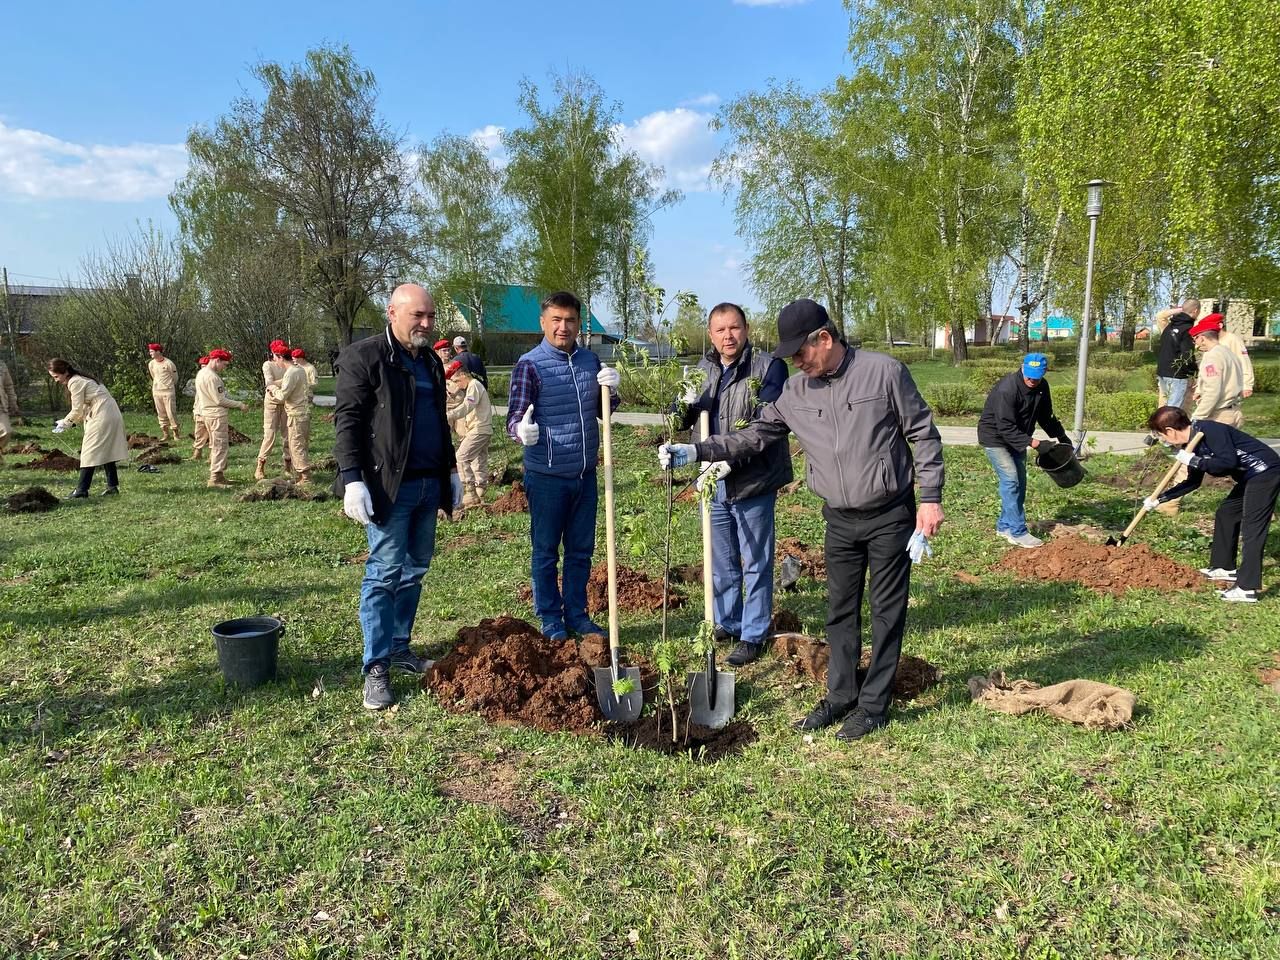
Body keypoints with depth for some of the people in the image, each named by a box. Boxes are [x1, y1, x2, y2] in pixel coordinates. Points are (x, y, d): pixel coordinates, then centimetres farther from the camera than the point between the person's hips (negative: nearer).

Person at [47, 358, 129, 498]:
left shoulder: (74, 382, -11)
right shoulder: (80, 379, 18)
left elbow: (77, 410, -10)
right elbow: (84, 408, 18)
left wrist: (65, 423, 5)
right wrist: (67, 422, 12)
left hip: (101, 417, -10)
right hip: (112, 415, 10)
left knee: (90, 452, -6)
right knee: (105, 451, 13)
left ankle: (82, 490, -5)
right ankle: (113, 486, 15)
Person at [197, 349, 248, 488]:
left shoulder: (201, 373, 14)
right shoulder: (212, 377, -19)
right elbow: (220, 400, -20)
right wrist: (240, 405, -12)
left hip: (207, 413, 11)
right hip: (217, 415, -11)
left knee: (215, 446, 17)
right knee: (220, 446, -7)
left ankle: (219, 476, 24)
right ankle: (215, 478, -7)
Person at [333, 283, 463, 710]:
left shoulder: (431, 362, 16)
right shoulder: (363, 357, -7)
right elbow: (347, 420, -11)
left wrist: (451, 470, 21)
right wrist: (352, 480, -18)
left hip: (428, 483, 7)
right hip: (389, 484, -7)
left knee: (414, 571, 12)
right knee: (384, 573, -5)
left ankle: (400, 649, 24)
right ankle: (377, 668, 3)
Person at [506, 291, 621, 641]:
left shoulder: (591, 361, 5)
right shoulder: (529, 365, -11)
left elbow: (603, 412, 13)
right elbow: (513, 418, -14)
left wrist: (610, 391, -8)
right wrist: (522, 431, -37)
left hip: (585, 473, 5)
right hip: (546, 476, -5)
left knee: (581, 550, 15)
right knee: (545, 552, 8)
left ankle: (576, 615, 29)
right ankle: (551, 619, 22)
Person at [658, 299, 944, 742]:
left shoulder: (883, 372, -11)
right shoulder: (795, 391, 1)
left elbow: (923, 434, -6)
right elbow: (754, 435, 4)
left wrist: (931, 497, -9)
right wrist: (696, 451, -6)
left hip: (890, 515, -4)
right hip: (840, 520, 5)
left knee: (887, 612, 5)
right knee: (840, 611, 13)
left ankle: (874, 705, 17)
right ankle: (841, 696, 28)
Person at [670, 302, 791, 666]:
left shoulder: (768, 366, -10)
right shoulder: (704, 369, 9)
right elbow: (684, 416, 7)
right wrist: (681, 411, -18)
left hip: (753, 482, -5)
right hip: (716, 482, 6)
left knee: (755, 564, 7)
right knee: (722, 563, 18)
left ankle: (753, 635, 19)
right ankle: (727, 623, 35)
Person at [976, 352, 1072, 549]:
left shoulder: (1042, 387, -3)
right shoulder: (1007, 389, -29)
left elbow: (1046, 416, 13)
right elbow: (1005, 427, -31)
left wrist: (1061, 436, 12)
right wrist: (1029, 441, -35)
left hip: (1017, 438, 9)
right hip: (995, 437, -8)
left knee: (1020, 481, 9)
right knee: (1010, 480, -15)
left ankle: (1005, 525, 21)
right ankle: (1018, 532, -13)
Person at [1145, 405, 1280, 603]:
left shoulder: (1208, 430, -21)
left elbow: (1229, 461, -31)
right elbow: (1193, 482, 17)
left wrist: (1194, 461, -21)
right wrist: (1159, 499, 16)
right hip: (1251, 476, 10)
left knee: (1252, 528, -11)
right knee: (1226, 513, 19)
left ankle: (1247, 589, -10)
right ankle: (1225, 567, 32)